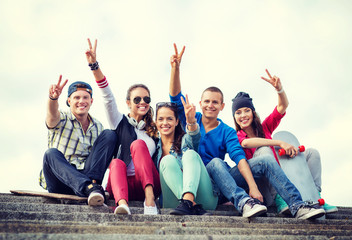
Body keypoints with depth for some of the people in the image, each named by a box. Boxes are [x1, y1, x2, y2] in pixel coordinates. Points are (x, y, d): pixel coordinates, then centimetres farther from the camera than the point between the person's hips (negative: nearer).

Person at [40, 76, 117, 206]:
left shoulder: (98, 127, 15)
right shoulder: (62, 119, 3)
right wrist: (53, 98, -46)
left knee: (109, 135, -10)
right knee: (51, 153, -34)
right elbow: (53, 115, -23)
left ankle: (92, 184, -28)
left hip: (86, 177, 2)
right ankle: (89, 188, -52)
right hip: (60, 183, -2)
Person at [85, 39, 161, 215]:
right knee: (117, 163, -33)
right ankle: (122, 203, -61)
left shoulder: (154, 129, 23)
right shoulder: (120, 122, 16)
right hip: (121, 185, -1)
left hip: (148, 183, 1)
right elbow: (108, 98, 5)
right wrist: (94, 65, -7)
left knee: (138, 144, -24)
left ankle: (149, 198, -43)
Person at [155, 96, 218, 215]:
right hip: (175, 200, 1)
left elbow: (194, 136, -14)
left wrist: (191, 121, -35)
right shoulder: (155, 146, 19)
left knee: (190, 154, -22)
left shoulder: (185, 140, 10)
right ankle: (193, 206, -40)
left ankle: (188, 200, -46)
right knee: (167, 160, -21)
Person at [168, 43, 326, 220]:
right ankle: (243, 202, -53)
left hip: (223, 181, 2)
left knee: (266, 160, -16)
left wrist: (253, 186, -23)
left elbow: (239, 157, -8)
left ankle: (297, 206, -28)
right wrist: (175, 68, -19)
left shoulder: (227, 132, 9)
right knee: (215, 162, -36)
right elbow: (176, 98, -5)